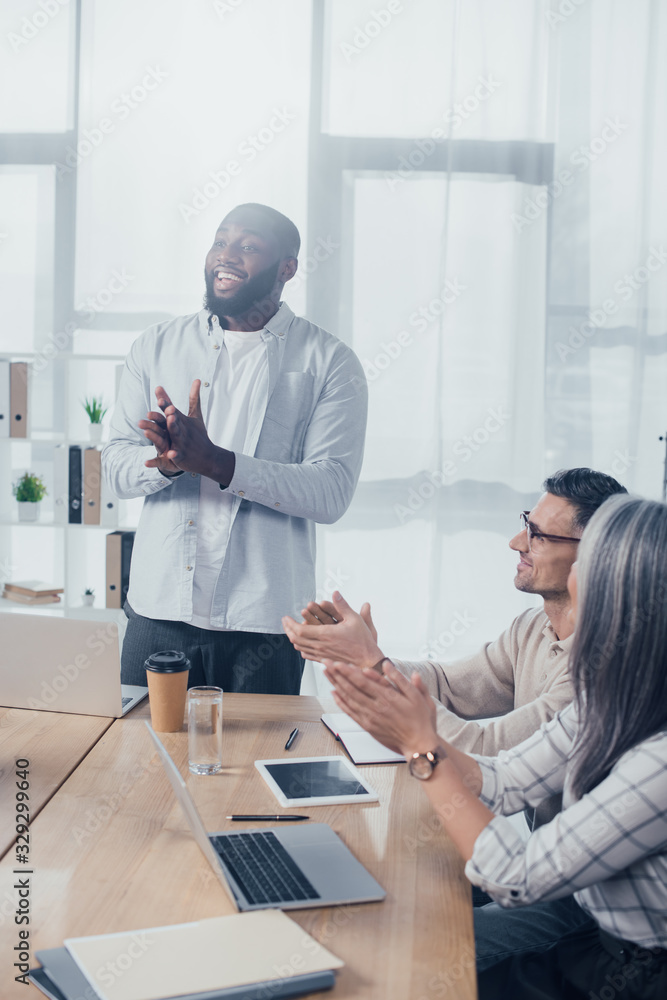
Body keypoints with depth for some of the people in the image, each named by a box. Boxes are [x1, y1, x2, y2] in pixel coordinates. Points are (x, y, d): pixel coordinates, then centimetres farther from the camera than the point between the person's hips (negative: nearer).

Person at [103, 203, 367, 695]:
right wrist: (170, 462, -19)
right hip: (158, 609, 3)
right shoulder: (156, 346, 8)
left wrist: (214, 461, -24)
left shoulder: (330, 363, -2)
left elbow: (332, 492, -12)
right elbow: (116, 466, 5)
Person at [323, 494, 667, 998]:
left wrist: (423, 749, -24)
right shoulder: (608, 702, -5)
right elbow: (503, 783, 1)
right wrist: (406, 734, -13)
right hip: (592, 941, 7)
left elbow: (517, 880, -27)